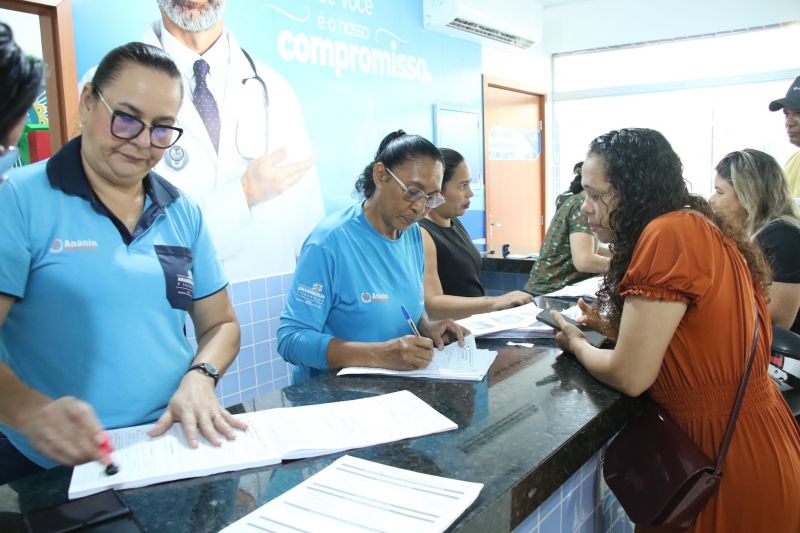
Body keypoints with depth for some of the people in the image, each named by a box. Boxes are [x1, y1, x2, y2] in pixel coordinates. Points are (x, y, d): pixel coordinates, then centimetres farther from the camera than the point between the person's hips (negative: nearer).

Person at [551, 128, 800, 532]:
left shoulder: (670, 234, -24)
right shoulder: (695, 227, 4)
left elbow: (629, 377, -22)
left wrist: (576, 344, -4)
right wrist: (614, 324, 2)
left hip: (729, 453, -8)